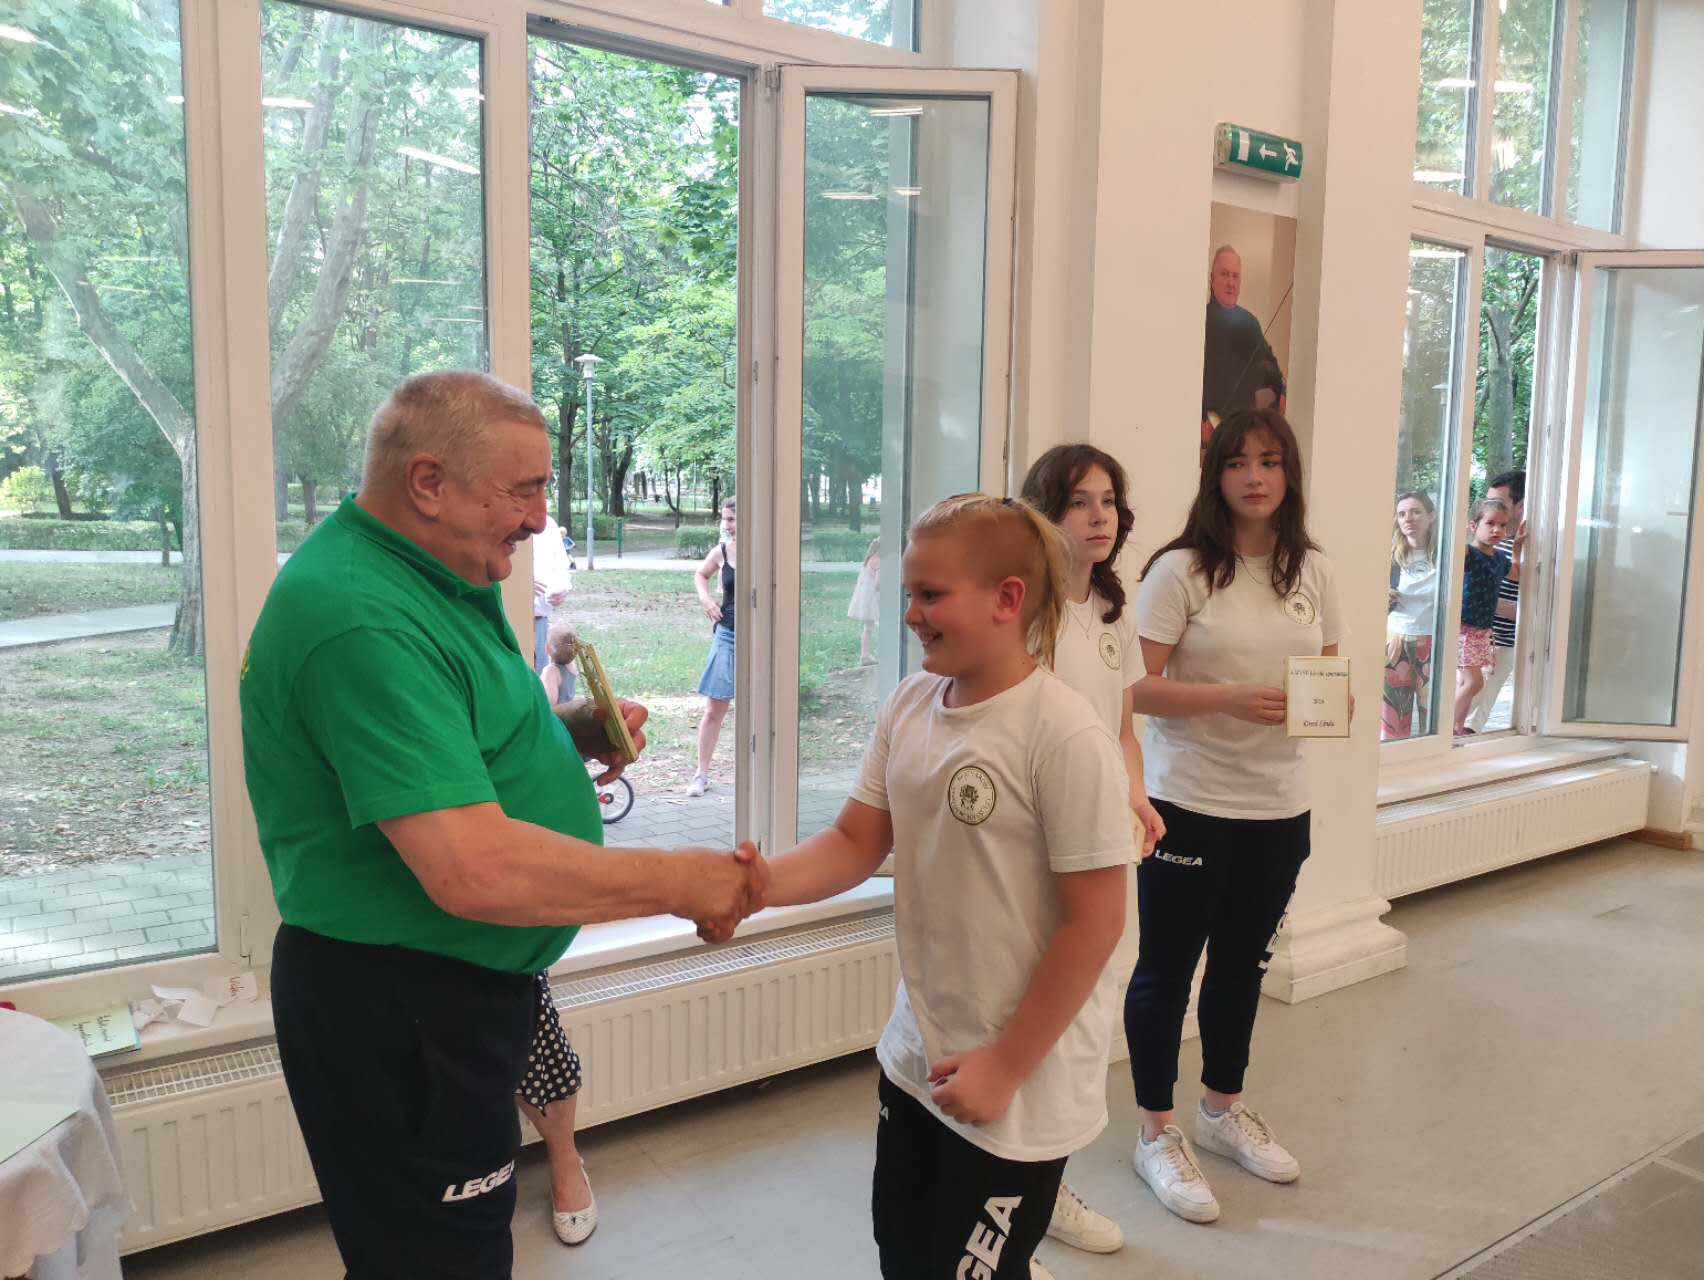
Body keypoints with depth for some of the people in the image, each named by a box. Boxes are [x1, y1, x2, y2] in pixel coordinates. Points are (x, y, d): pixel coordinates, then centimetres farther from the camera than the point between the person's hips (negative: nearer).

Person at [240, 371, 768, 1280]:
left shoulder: (422, 578, 5)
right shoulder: (364, 618, -28)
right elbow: (475, 871, -33)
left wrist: (569, 732, 1)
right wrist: (681, 882, -23)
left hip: (448, 990, 10)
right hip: (397, 1014, -10)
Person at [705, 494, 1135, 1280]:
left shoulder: (1066, 737, -23)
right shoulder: (908, 706, -3)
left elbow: (1094, 922, -20)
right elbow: (855, 845, 1)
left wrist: (1007, 1066, -15)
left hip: (1023, 1080, -6)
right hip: (916, 1053, 7)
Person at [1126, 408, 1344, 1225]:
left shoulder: (1312, 573, 5)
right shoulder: (1181, 570, -10)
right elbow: (1139, 688, -14)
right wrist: (1230, 700, -26)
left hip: (1278, 805, 5)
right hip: (1189, 803, -5)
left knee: (1243, 961, 20)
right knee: (1167, 966, 6)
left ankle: (1223, 1111, 40)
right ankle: (1158, 1135, 24)